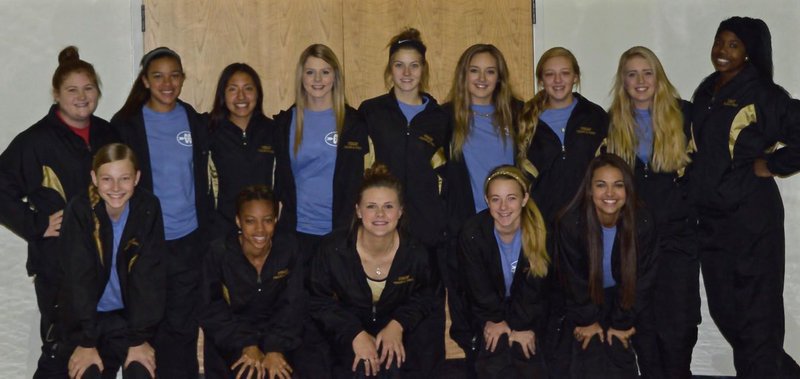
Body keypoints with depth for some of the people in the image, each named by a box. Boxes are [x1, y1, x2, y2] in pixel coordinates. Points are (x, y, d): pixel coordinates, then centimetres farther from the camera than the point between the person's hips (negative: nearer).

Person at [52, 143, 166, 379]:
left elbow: (150, 276, -12)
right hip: (85, 318, 0)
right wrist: (86, 342, -18)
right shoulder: (80, 210, -15)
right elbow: (79, 278, -17)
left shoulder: (148, 209, -13)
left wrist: (141, 338, -14)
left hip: (133, 316, 1)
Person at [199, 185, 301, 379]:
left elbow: (291, 305, -9)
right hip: (232, 339, -1)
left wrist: (275, 348, -24)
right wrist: (247, 346, -23)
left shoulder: (288, 247, -7)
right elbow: (213, 311, -11)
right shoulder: (219, 252, -11)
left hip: (276, 334, 1)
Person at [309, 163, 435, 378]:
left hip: (398, 331, 1)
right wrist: (355, 333, -18)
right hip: (347, 331, -1)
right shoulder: (333, 249, -16)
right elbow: (320, 301, -6)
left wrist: (397, 325, -13)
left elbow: (423, 297, 5)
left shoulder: (415, 253, -12)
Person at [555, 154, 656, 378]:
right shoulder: (570, 223, -25)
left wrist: (622, 323, -8)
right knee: (590, 357, -11)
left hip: (626, 303, 1)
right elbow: (574, 279, -13)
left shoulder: (643, 223, -21)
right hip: (586, 302, -1)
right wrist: (588, 320, -8)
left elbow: (642, 279, -11)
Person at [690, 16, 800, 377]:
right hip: (710, 217, 8)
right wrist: (694, 181, 9)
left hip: (752, 215, -7)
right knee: (722, 309, 13)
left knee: (756, 311, -2)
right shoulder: (705, 92, 12)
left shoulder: (762, 94, -8)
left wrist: (770, 165, -11)